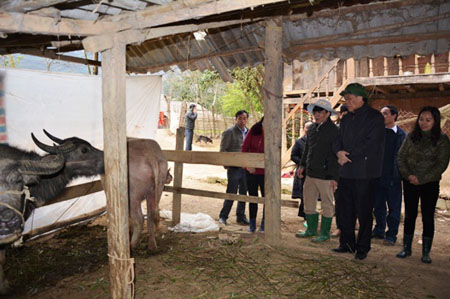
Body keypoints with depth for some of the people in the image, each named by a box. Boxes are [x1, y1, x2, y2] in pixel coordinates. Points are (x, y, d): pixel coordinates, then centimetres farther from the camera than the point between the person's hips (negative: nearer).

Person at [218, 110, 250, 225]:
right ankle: (223, 217, 13)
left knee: (243, 193, 11)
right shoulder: (229, 132, -5)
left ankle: (241, 216, 24)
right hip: (234, 168, -5)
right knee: (231, 193, -2)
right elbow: (223, 150, -6)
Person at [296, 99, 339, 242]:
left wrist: (334, 177, -15)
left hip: (325, 175, -7)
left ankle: (324, 233, 20)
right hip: (310, 173, 7)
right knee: (309, 203, 15)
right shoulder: (312, 128, 12)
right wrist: (302, 165, 16)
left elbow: (336, 155, -13)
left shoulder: (334, 130, -11)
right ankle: (311, 229, 31)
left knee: (327, 205, 7)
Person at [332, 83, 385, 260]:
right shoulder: (346, 119, 16)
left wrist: (348, 155, -13)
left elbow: (371, 144, -16)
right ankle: (347, 244, 25)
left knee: (364, 212, 2)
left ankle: (362, 248, 15)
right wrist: (339, 152, -9)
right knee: (345, 210, 12)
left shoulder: (375, 117, -6)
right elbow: (338, 140, 13)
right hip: (346, 172, 7)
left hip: (365, 174, -7)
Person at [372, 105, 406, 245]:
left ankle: (391, 234, 16)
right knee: (378, 206, 13)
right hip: (378, 175, 3)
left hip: (393, 177, -3)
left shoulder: (401, 134, -2)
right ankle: (379, 230, 28)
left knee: (394, 207, 5)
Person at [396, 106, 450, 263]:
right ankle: (406, 248, 19)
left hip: (430, 184, -2)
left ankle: (426, 252, 15)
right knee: (409, 215, 8)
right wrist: (408, 175, -11)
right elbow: (401, 156, 2)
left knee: (428, 217, 3)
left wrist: (422, 179, -15)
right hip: (410, 183, 2)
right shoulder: (411, 136, 3)